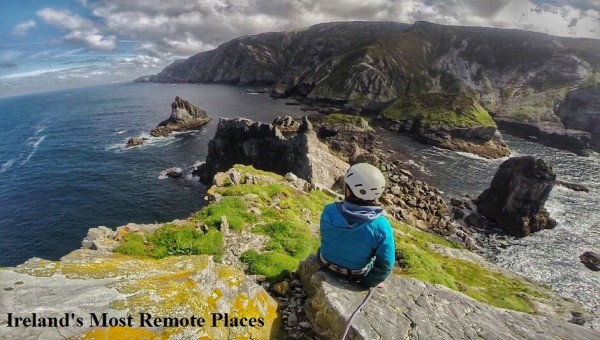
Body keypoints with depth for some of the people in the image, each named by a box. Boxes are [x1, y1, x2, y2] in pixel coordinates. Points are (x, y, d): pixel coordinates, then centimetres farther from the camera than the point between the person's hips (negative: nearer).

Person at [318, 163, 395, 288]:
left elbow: (325, 238, -8)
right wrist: (370, 282, -4)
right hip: (356, 275, -1)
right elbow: (386, 264, -23)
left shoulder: (329, 211, -29)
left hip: (326, 264, 2)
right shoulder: (381, 225, -32)